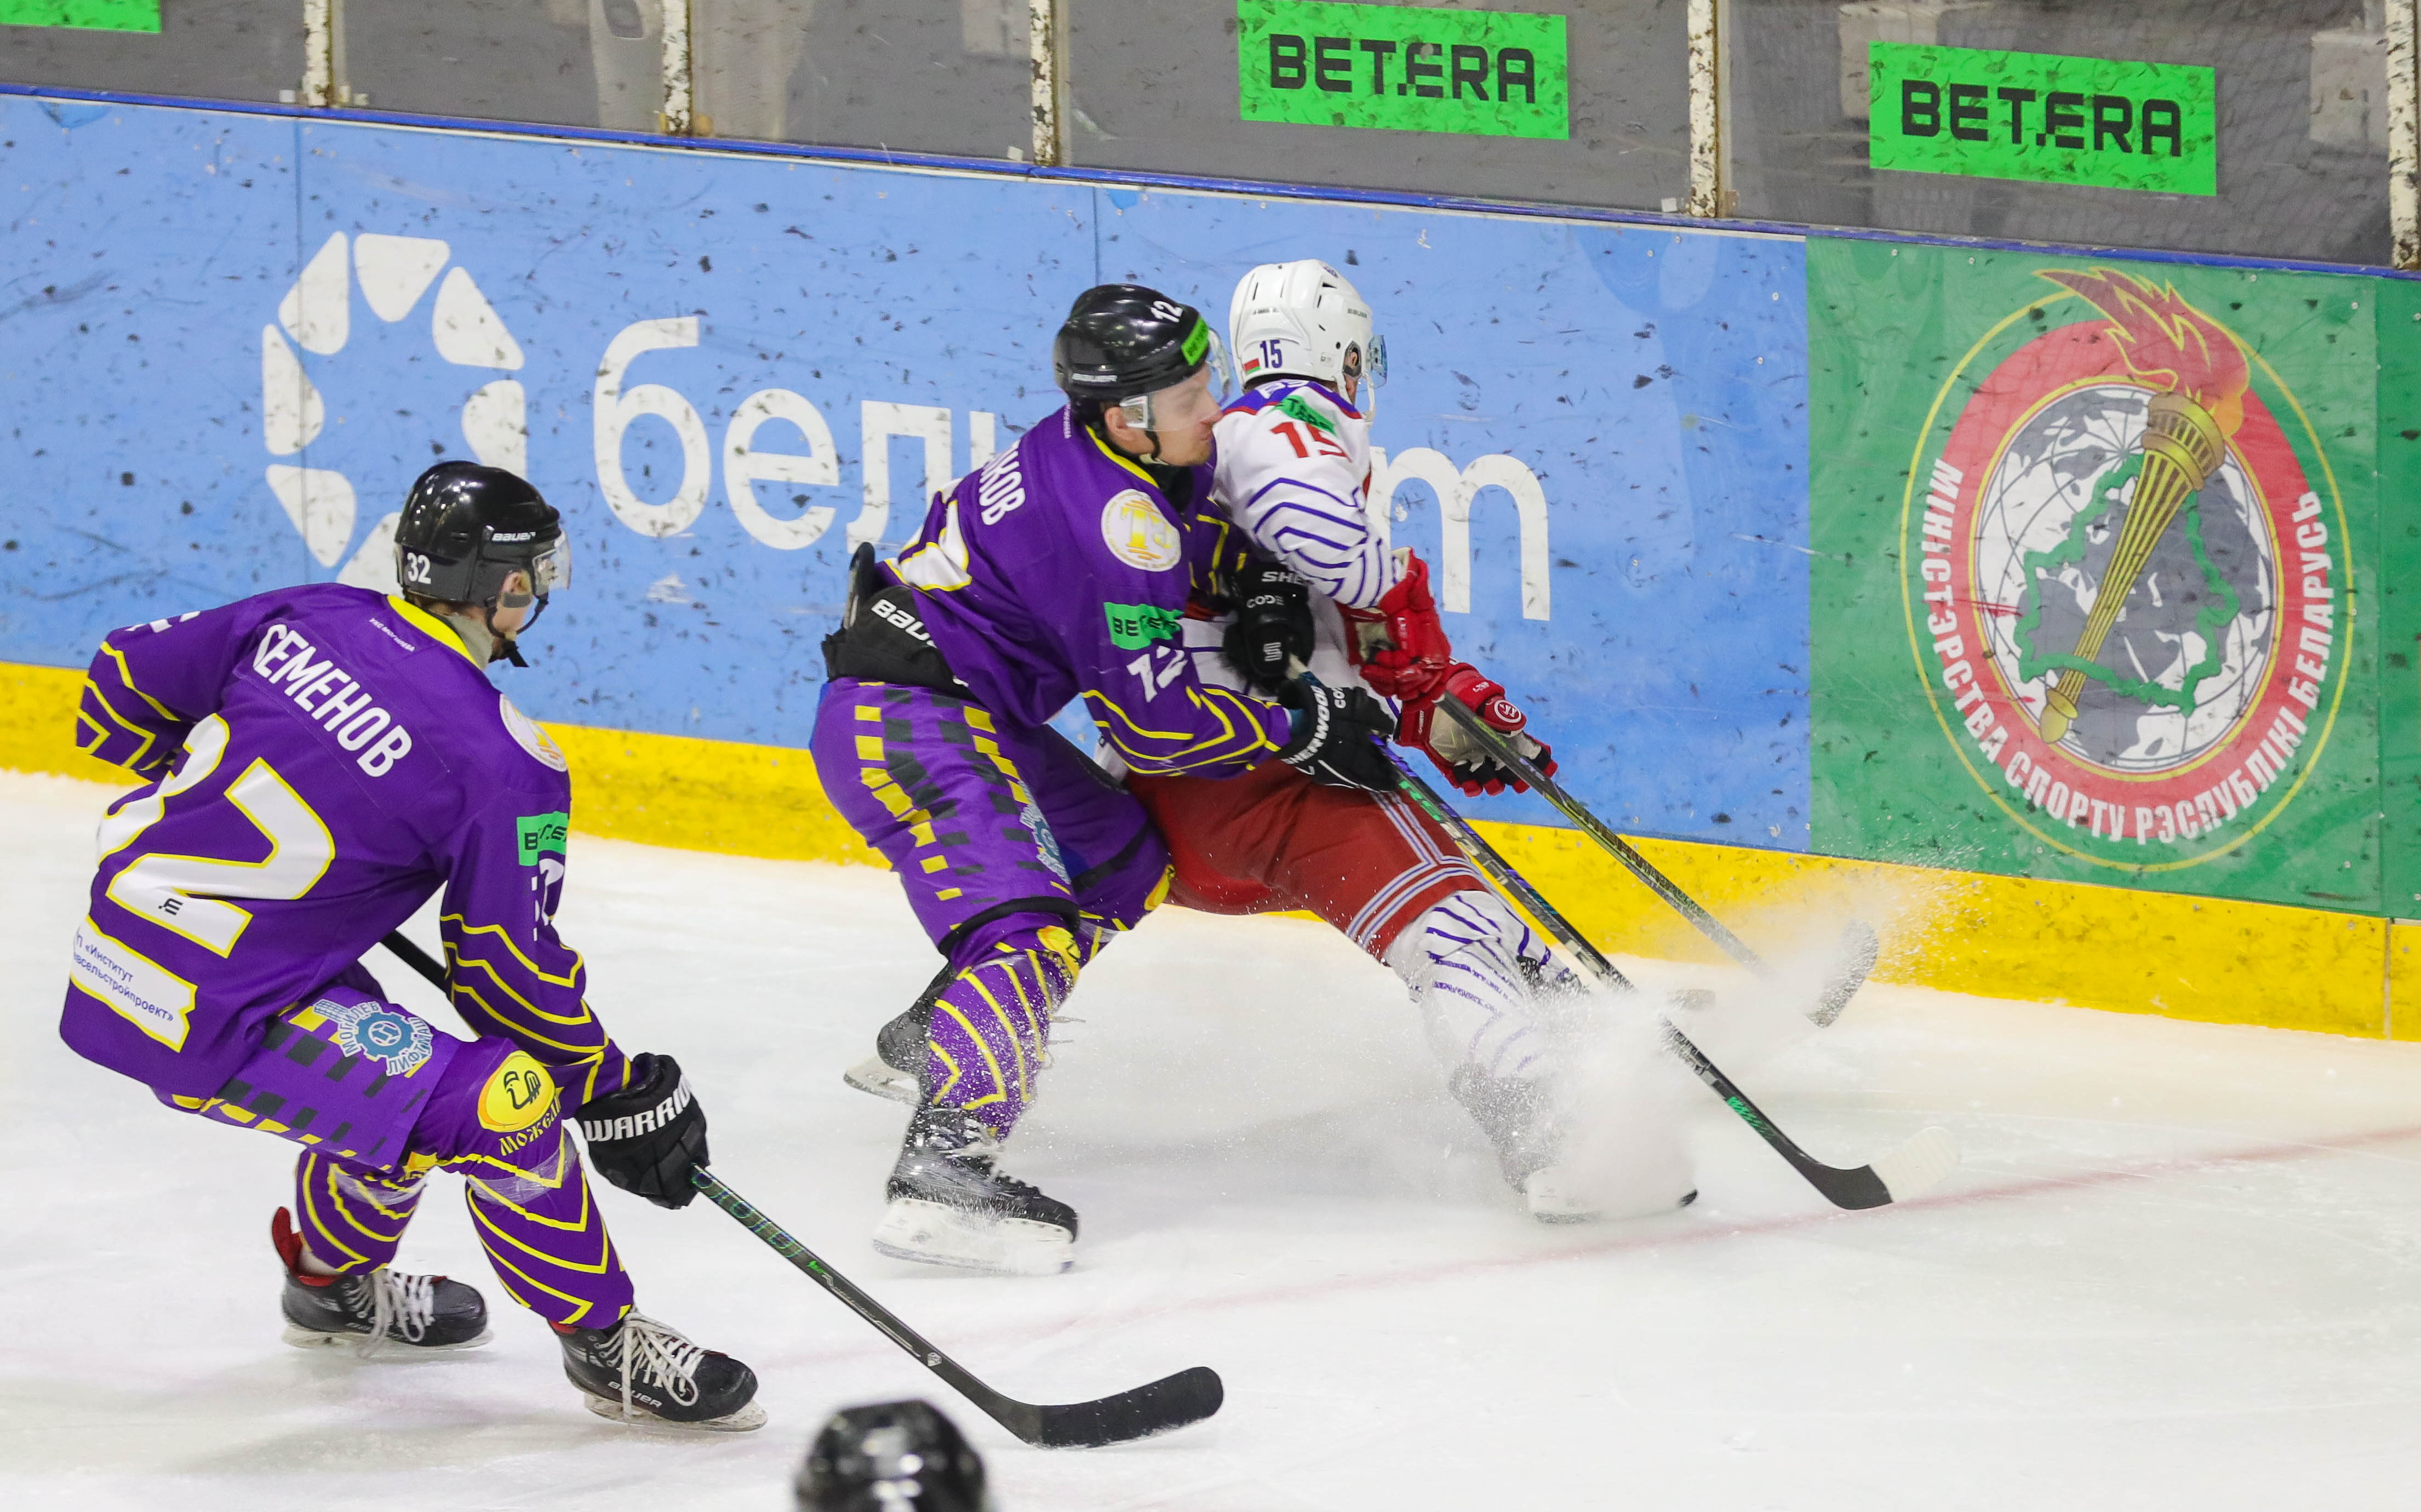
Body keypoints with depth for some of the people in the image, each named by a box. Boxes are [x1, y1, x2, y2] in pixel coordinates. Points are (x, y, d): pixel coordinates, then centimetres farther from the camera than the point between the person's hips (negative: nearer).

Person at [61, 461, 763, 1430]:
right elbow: (510, 970, -8)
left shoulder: (303, 618, 3)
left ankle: (335, 1283, 49)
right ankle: (607, 1347, 6)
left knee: (381, 1062, 29)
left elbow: (126, 681, 13)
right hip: (211, 1026, -8)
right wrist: (619, 1095, 4)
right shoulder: (504, 765, -15)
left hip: (111, 946, 8)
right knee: (501, 1106, -8)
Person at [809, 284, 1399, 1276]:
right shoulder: (1109, 520, -24)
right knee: (1023, 924, -26)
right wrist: (1303, 727, -10)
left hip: (966, 710, 11)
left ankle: (928, 1045, 29)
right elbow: (1158, 720, -21)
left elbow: (1208, 541, 27)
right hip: (904, 722, -11)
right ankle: (941, 1174, -40)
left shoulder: (1126, 459, 5)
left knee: (1121, 864, 22)